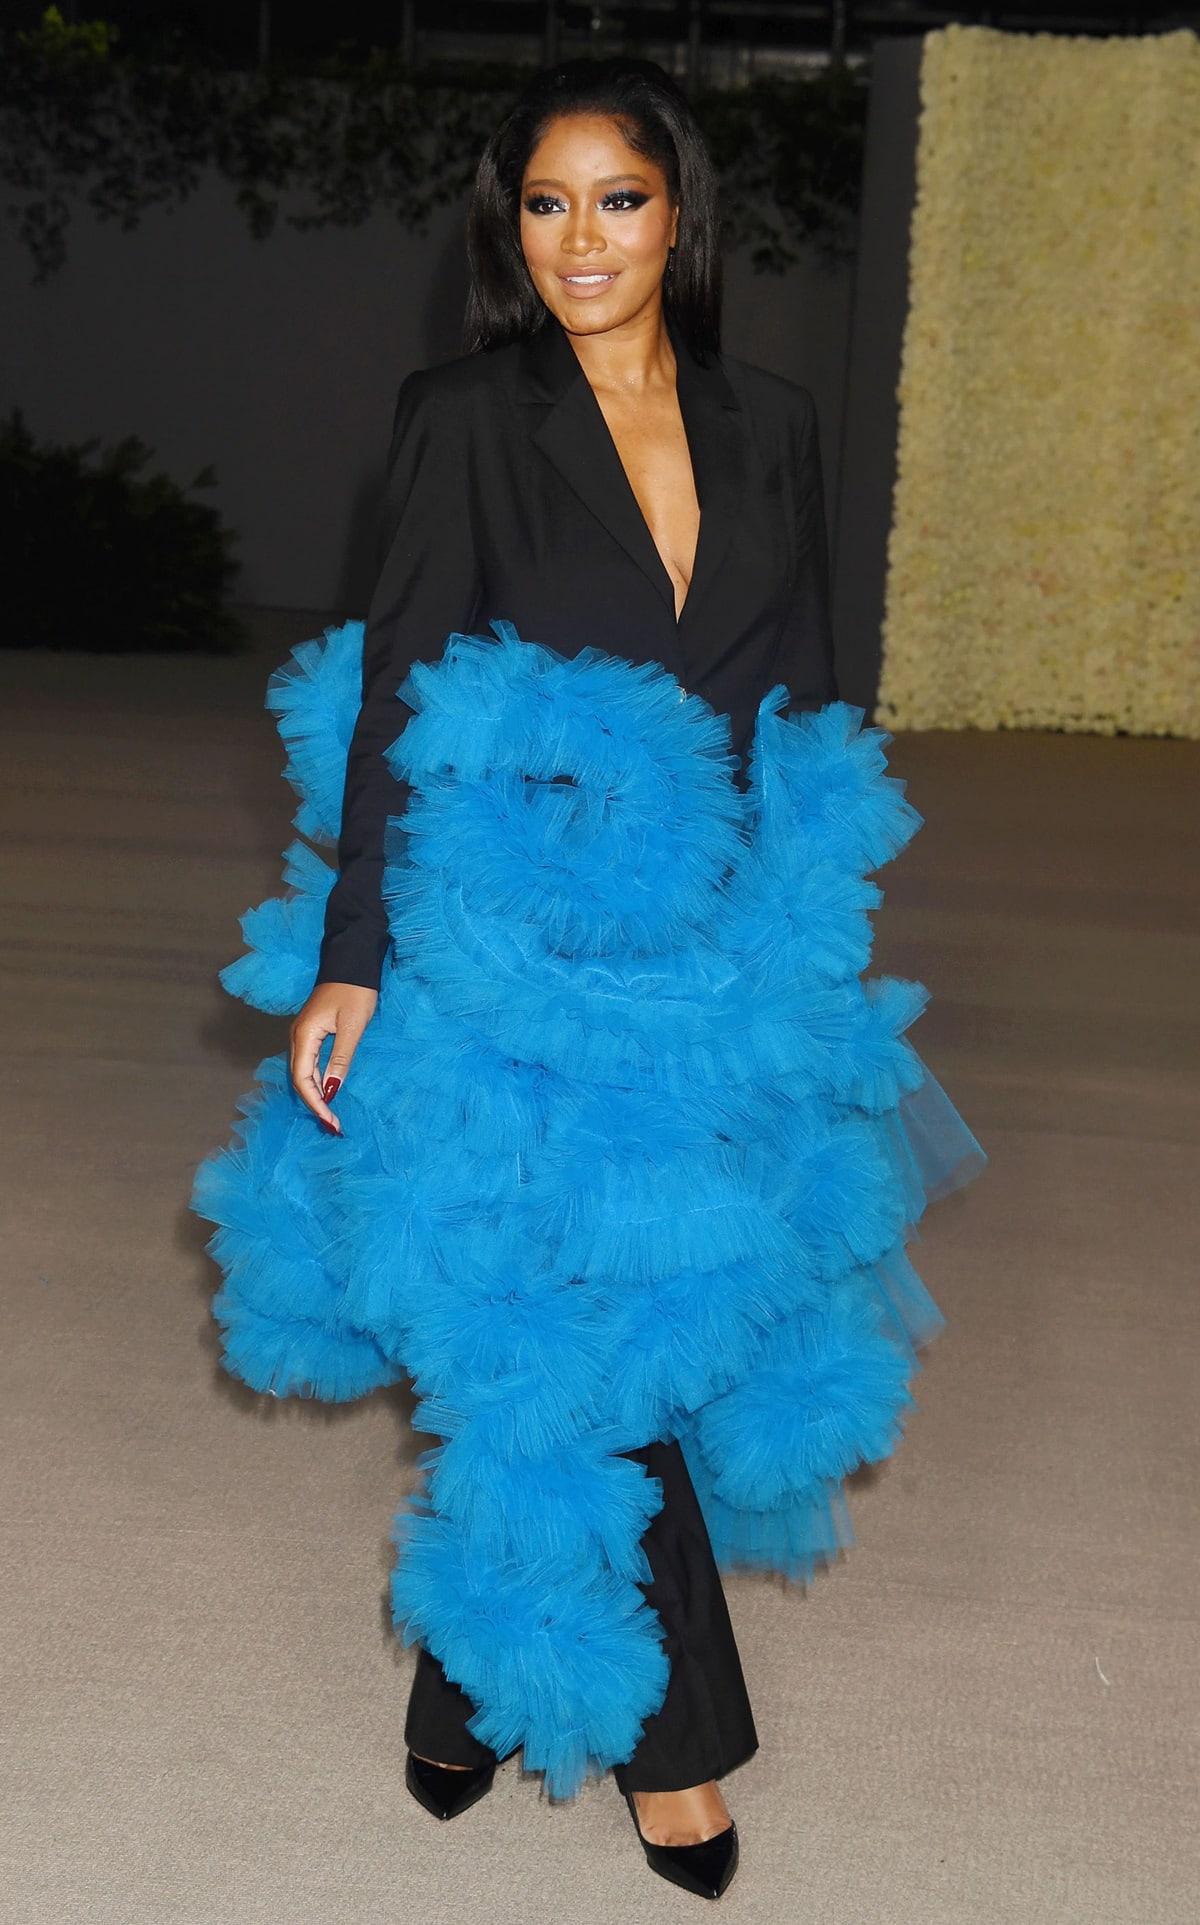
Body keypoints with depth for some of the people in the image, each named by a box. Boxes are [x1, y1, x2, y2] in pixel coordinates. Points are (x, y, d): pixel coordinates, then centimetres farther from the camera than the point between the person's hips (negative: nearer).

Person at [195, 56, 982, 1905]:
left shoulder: (770, 428, 8)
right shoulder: (467, 421, -4)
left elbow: (807, 708, 13)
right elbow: (400, 701, -6)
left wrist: (805, 952, 10)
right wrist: (355, 965, -10)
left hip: (718, 955, 4)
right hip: (521, 956, -4)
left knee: (531, 1348, 13)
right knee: (587, 1330, 0)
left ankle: (476, 1683, 36)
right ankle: (668, 1738, 20)